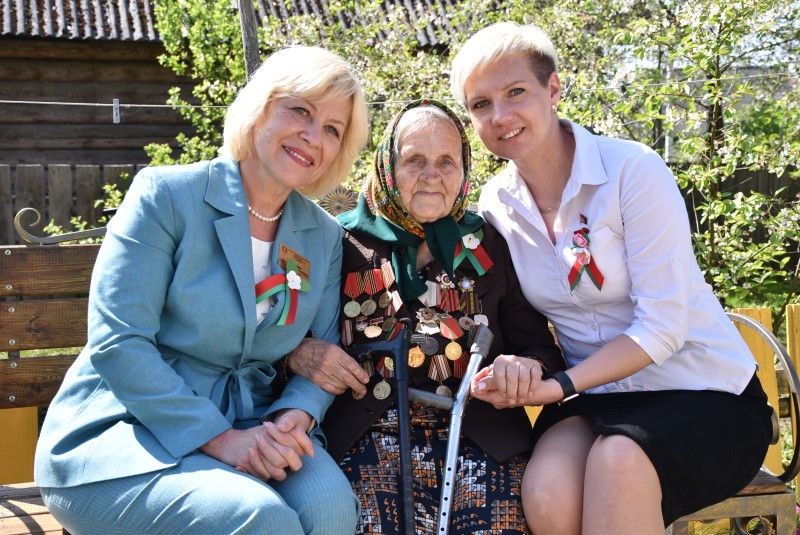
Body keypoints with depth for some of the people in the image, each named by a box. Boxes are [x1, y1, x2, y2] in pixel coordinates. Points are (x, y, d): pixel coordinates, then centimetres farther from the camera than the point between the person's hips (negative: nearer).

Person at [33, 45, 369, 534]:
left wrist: (296, 416, -15)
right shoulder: (166, 195, -9)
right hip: (129, 430, -4)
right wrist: (218, 438, -22)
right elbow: (117, 343, -15)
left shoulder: (325, 236, 7)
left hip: (250, 425, 5)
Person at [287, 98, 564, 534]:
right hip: (364, 438, -1)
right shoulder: (342, 242, 9)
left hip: (479, 441, 2)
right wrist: (296, 354, -13)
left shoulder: (488, 246, 13)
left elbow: (538, 346, 11)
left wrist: (527, 366, -12)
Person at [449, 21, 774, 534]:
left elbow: (662, 325, -17)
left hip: (705, 394, -3)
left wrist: (561, 385, -25)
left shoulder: (632, 170, -15)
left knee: (617, 461, -35)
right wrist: (515, 373, -13)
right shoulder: (495, 204, 2)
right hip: (595, 398, 4)